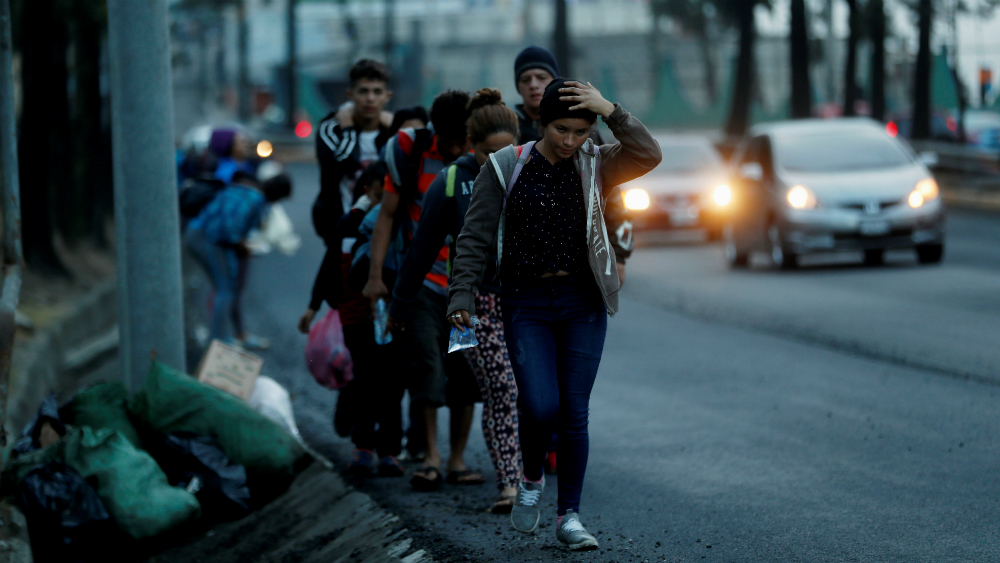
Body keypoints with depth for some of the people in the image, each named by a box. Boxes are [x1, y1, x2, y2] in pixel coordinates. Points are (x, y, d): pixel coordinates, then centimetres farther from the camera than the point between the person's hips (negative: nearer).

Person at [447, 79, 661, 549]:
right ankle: (531, 481, 17)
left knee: (574, 412, 0)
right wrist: (462, 295, -12)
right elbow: (476, 236, -3)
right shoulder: (506, 168, -2)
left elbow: (647, 156, -14)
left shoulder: (593, 167, 3)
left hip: (582, 303, 2)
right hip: (526, 303, -2)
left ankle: (569, 516, 11)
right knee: (540, 407, -13)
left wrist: (610, 111, -19)